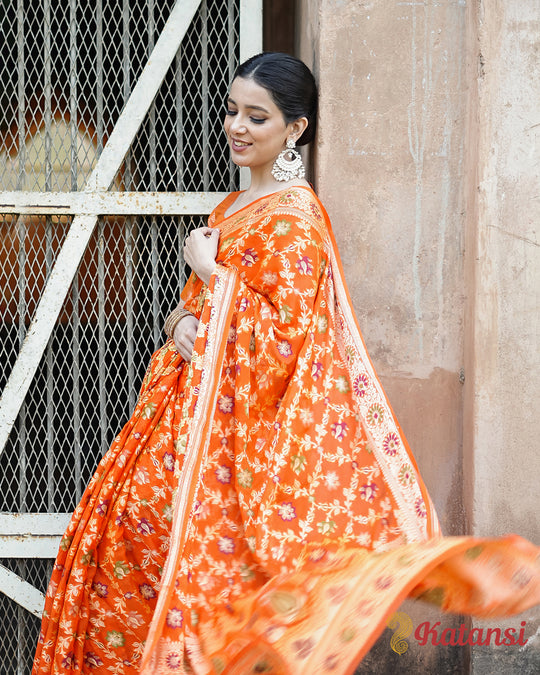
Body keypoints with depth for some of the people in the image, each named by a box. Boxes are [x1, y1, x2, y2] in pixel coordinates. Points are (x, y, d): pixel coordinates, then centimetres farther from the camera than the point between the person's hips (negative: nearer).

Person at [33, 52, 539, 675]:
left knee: (208, 563, -5)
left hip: (237, 421, -9)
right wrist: (181, 321, -3)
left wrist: (211, 271, -17)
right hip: (191, 402, 9)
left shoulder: (293, 221, -15)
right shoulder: (236, 205, 13)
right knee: (124, 514, 10)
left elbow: (282, 339, -22)